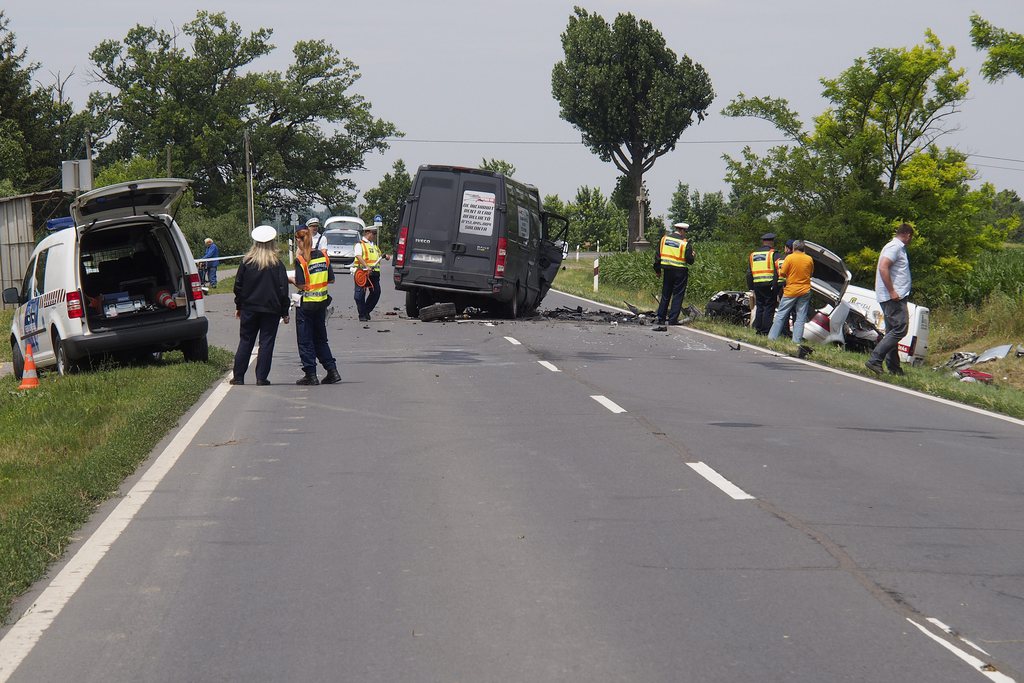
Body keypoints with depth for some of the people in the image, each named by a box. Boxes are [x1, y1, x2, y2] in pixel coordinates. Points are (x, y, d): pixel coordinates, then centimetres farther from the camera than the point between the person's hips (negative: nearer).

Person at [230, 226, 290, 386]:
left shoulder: (246, 262, -1)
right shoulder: (276, 264, -5)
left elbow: (238, 286, 4)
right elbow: (283, 290, -4)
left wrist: (238, 306, 15)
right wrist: (284, 312, 3)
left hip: (249, 308, 2)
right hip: (271, 308, -2)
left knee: (245, 342, 9)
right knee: (266, 342, 2)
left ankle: (238, 376, 9)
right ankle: (261, 377, -1)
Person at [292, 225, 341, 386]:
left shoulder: (300, 260, -15)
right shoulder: (323, 256, 2)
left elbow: (301, 285, -18)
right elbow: (331, 279, 5)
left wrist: (291, 280, 0)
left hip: (306, 303, -6)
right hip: (322, 302, 6)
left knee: (305, 340, 4)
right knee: (320, 338, 18)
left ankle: (310, 375, 4)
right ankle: (332, 371, 12)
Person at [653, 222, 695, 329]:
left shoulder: (664, 239, 4)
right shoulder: (685, 243, -9)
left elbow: (658, 255, 5)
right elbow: (690, 260, -10)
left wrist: (657, 269, 14)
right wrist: (691, 253, 11)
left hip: (667, 270, 4)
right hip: (680, 272, -4)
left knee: (665, 295, 13)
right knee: (678, 295, 3)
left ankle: (661, 319, 15)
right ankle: (673, 319, -1)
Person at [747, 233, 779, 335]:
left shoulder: (753, 255, 15)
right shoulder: (773, 254, -5)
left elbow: (749, 273, 19)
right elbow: (777, 271, -11)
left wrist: (751, 287, 22)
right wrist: (776, 285, -9)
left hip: (757, 285, 5)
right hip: (769, 284, -5)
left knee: (760, 307, 13)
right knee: (769, 308, -2)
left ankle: (758, 329, 12)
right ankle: (766, 331, -6)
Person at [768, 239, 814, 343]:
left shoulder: (790, 258, -9)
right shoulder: (809, 259, 1)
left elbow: (782, 273, -9)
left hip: (791, 291, -3)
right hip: (805, 291, 3)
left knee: (781, 315, 4)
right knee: (800, 318, 5)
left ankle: (772, 337, 3)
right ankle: (797, 340, 2)